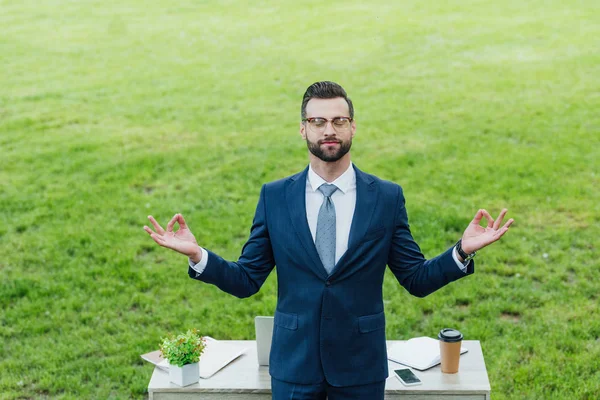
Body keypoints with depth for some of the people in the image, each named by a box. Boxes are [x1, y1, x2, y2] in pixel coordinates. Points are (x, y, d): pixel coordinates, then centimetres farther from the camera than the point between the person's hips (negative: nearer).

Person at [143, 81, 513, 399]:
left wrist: (463, 251, -17)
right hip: (294, 362, 1)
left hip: (361, 364, 0)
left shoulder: (387, 197, -4)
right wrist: (196, 255, -16)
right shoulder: (274, 197, -2)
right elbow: (246, 280, -1)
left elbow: (417, 280, -1)